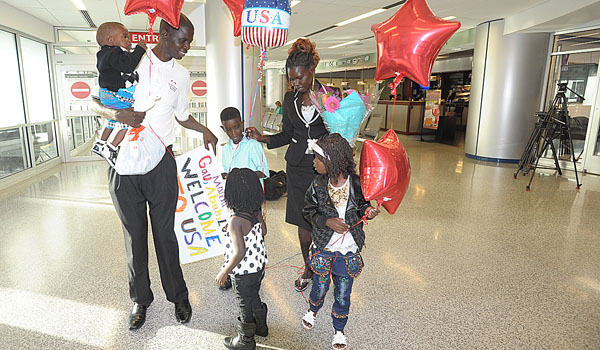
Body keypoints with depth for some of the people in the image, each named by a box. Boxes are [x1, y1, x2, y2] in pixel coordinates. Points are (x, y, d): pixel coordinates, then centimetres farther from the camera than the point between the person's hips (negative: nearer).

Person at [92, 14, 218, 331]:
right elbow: (94, 101, 1)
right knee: (134, 233, 10)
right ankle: (140, 298, 27)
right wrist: (118, 113, -21)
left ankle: (178, 296, 22)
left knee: (165, 232, 6)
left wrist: (205, 130, 4)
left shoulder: (181, 75, 10)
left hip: (160, 162, 1)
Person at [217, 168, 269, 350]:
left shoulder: (235, 221, -31)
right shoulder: (256, 211, -10)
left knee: (245, 305, 16)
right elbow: (263, 231, 7)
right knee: (254, 297, 29)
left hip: (244, 272, -7)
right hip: (259, 265, 7)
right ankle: (261, 326, 51)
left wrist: (224, 272, -19)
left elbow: (240, 252, -31)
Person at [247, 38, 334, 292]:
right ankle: (309, 269, 29)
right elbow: (287, 135, 12)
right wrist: (263, 138, -2)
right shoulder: (290, 98, 9)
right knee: (303, 221, 9)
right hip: (298, 166, 3)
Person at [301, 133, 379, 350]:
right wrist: (327, 222, -17)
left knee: (343, 294, 13)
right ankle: (312, 311, 54)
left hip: (349, 250, -1)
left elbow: (362, 206, 3)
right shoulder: (318, 185, -12)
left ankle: (339, 330, 40)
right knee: (320, 287, 19)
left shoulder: (356, 183, -14)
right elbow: (308, 210, -1)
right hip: (323, 248, 1)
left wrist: (367, 211, -19)